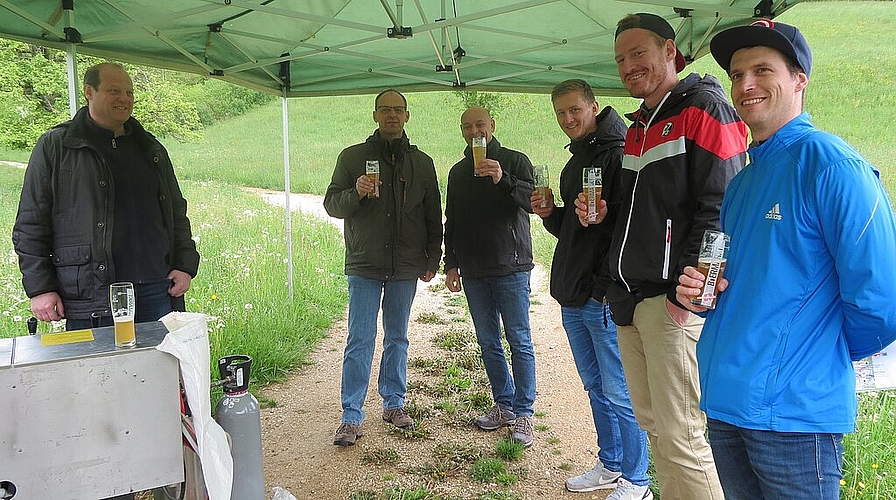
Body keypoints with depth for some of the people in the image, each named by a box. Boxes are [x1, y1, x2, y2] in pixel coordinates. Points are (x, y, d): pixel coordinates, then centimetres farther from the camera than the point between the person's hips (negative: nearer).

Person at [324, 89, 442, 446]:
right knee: (360, 342, -3)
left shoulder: (422, 163, 9)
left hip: (406, 268, 2)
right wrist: (356, 193, -19)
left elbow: (433, 216, 13)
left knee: (398, 339, 12)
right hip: (364, 266, -2)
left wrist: (432, 259, 8)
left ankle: (394, 403, 25)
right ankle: (351, 416, 4)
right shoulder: (353, 157, 4)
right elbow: (331, 204, 1)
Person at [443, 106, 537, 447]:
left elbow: (533, 200, -14)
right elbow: (451, 222, 18)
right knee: (488, 343, 10)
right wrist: (451, 263, 11)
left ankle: (524, 413, 6)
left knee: (520, 342, -2)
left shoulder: (515, 161, 1)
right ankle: (504, 405, 22)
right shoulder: (458, 172, 15)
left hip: (511, 268, -5)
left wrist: (502, 180, -29)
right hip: (474, 272, 5)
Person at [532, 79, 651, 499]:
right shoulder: (574, 163, 18)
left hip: (605, 298, -9)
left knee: (619, 393, 0)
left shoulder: (618, 153, -11)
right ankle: (610, 466, 32)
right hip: (572, 298, 9)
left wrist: (607, 285, -23)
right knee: (596, 387, 18)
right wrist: (550, 214, 4)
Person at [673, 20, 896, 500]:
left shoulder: (828, 162, -14)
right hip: (725, 405, 8)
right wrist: (700, 291, 0)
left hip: (793, 413, -7)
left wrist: (823, 356, -2)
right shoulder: (741, 182, 13)